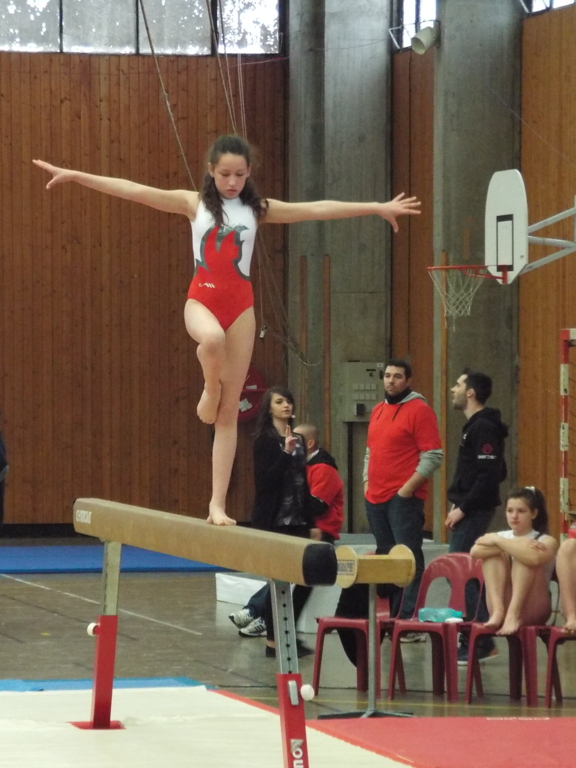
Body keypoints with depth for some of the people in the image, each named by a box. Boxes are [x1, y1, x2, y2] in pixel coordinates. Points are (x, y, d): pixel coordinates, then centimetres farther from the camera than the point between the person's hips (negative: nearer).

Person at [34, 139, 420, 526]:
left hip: (240, 304, 2)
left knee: (230, 412, 0)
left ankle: (218, 503, 0)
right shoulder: (194, 203, 4)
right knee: (212, 338, -41)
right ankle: (210, 388, -6)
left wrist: (378, 208, 0)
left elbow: (318, 209, 4)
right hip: (202, 297, -2)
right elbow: (132, 190, -3)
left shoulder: (258, 208, 7)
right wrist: (75, 175, -10)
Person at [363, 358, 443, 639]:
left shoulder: (419, 410, -7)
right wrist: (367, 482, 13)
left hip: (404, 498, -8)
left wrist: (408, 488, -15)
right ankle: (388, 616, 18)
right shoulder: (378, 411, 17)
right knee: (384, 558, 12)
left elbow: (433, 456, -12)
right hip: (376, 498, 8)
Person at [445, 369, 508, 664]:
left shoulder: (483, 428, -16)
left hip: (473, 513, -10)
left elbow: (490, 476, -23)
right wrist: (460, 506, 14)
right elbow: (495, 473, 20)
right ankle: (479, 640, 17)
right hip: (470, 510, 10)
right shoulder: (476, 425, 15)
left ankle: (478, 644, -7)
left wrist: (463, 509, -20)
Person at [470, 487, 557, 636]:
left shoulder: (546, 541, 1)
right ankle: (498, 611, -30)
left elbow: (534, 558, -27)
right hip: (502, 603, 3)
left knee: (525, 557, -22)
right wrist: (514, 546, -21)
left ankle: (514, 614, -34)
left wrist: (498, 541, -18)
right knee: (494, 553, -14)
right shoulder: (500, 536, 11)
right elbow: (475, 552, -13)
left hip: (533, 610, -3)